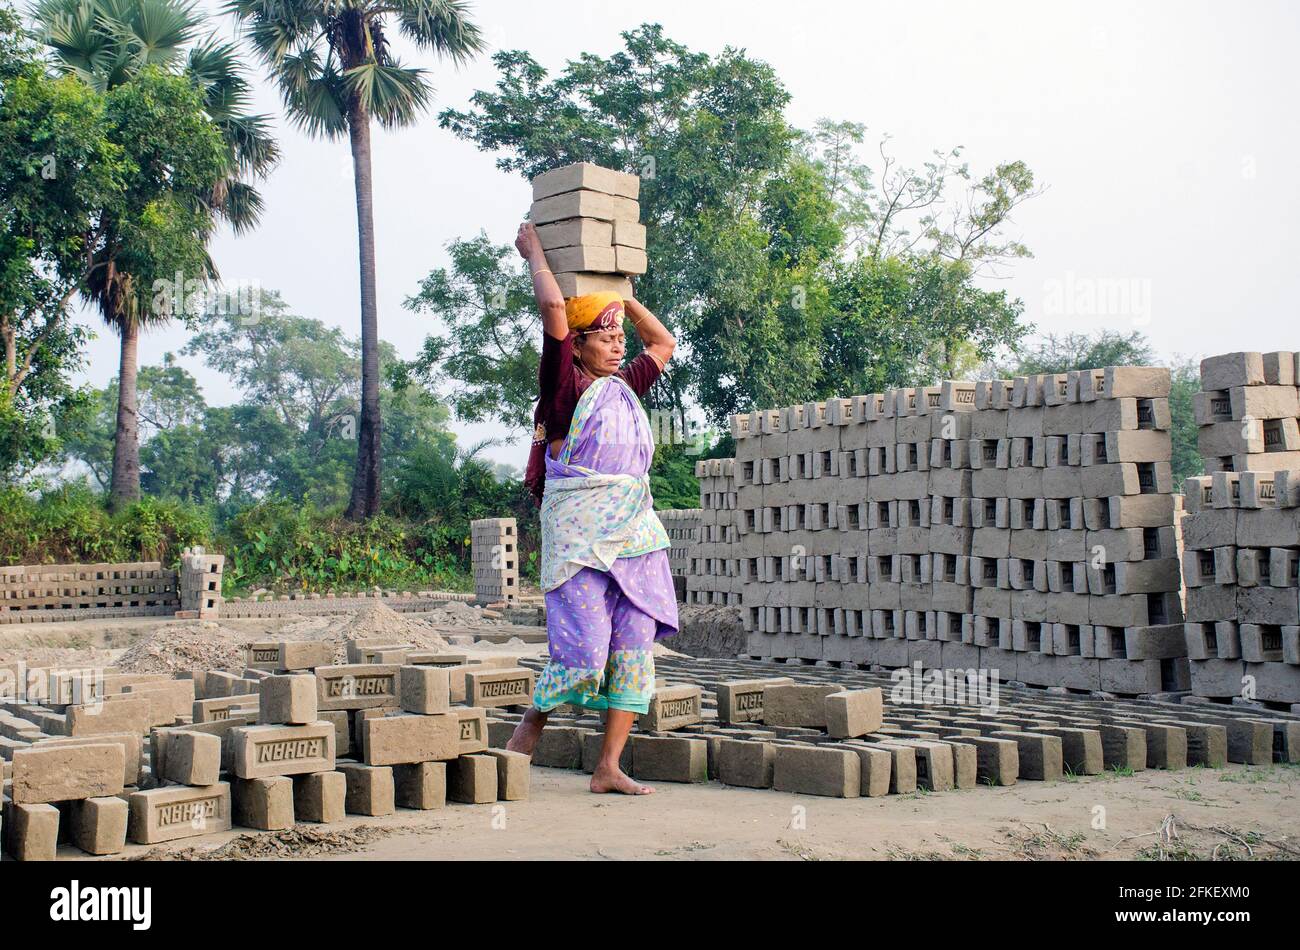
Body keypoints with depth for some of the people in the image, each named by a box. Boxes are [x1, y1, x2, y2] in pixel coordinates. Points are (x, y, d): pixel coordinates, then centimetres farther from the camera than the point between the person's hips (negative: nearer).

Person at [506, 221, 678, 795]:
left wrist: (620, 294, 29)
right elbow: (553, 306, -11)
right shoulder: (566, 383, -1)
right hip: (580, 536, -7)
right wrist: (534, 251, 3)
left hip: (636, 533, 7)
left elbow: (663, 343, 35)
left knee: (635, 650, 1)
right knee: (583, 651, -10)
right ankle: (526, 736, 13)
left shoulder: (625, 386, 18)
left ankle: (608, 769, 7)